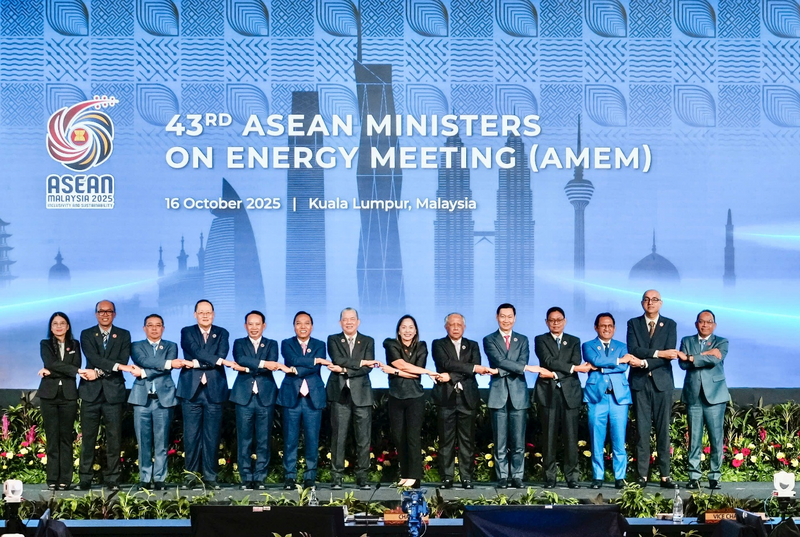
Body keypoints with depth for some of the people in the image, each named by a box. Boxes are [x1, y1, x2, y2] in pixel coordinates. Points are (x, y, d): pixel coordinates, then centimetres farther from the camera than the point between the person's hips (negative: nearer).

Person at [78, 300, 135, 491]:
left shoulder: (123, 335, 9)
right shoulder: (87, 335, 7)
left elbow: (123, 361, -4)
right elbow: (93, 357, -10)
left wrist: (100, 372, -15)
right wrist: (118, 366, -22)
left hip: (113, 392, 0)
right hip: (91, 392, 0)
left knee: (114, 438, 0)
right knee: (88, 437, 2)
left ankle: (112, 479, 5)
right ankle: (85, 478, 7)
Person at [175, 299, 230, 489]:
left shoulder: (221, 334, 12)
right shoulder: (187, 332, 9)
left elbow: (222, 353, -7)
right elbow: (196, 351, -10)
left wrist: (197, 363, -13)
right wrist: (217, 360, -18)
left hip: (214, 390, 1)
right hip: (191, 390, -1)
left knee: (212, 436, 1)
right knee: (191, 435, 1)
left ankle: (210, 476, 7)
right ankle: (191, 474, 9)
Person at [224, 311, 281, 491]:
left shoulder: (271, 344, 13)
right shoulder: (239, 344, 12)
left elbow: (272, 365, -7)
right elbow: (241, 360, -11)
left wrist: (246, 368, -12)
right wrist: (263, 364, -20)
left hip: (266, 397, 0)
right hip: (244, 396, 0)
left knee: (264, 440, 0)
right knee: (244, 440, -1)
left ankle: (260, 478, 5)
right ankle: (246, 478, 5)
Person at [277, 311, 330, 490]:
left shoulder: (319, 345, 10)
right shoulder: (287, 344, 8)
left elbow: (315, 369, -7)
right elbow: (292, 360, -12)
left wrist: (296, 370, -16)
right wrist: (316, 360, -13)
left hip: (313, 397, 1)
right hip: (291, 396, -1)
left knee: (312, 439, 1)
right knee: (290, 439, 0)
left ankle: (310, 477, 8)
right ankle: (289, 477, 7)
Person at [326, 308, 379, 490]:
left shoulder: (368, 341, 11)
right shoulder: (333, 340, 10)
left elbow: (368, 368, -3)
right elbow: (337, 360, -9)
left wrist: (344, 369, -12)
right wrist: (361, 362, -9)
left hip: (361, 394, 1)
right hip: (340, 393, -1)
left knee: (364, 439, 0)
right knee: (338, 437, -3)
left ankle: (362, 478, 6)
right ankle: (337, 478, 2)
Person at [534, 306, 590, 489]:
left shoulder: (574, 341, 16)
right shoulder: (541, 340, 10)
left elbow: (576, 364, 0)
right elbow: (548, 361, -7)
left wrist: (554, 374, -10)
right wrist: (572, 368, -12)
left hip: (570, 393, 1)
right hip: (548, 393, -1)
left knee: (571, 437, -2)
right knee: (549, 437, -1)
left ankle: (572, 477, 2)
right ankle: (550, 477, 3)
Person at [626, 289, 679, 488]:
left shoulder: (670, 325, 7)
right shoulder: (633, 323, 9)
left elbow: (668, 356, -5)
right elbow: (633, 350, -6)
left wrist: (644, 362, -15)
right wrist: (658, 353, -17)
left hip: (662, 382, 0)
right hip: (640, 382, 0)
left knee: (663, 429, 0)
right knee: (642, 429, -1)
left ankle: (665, 475, 3)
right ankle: (642, 475, 1)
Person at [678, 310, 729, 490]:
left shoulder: (721, 342, 9)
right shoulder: (687, 341, 14)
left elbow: (714, 360, -12)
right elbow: (683, 364, -2)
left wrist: (690, 358, -11)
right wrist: (705, 355, -10)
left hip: (714, 396, -1)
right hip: (693, 395, 1)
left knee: (716, 438, -3)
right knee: (694, 438, 0)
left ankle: (714, 477, 3)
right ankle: (694, 477, 4)